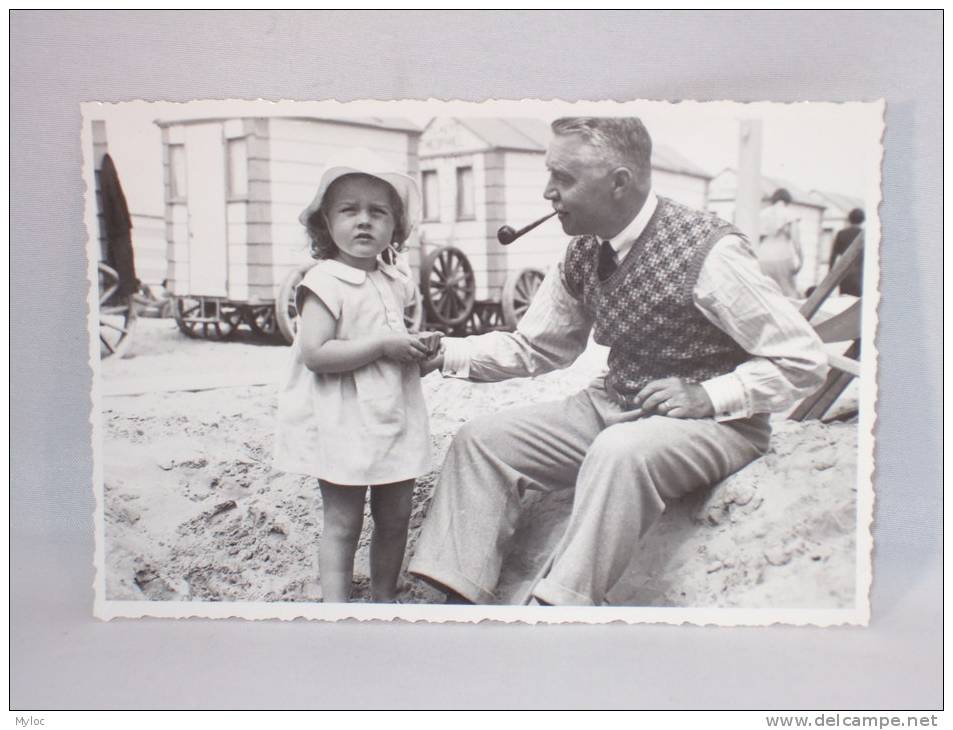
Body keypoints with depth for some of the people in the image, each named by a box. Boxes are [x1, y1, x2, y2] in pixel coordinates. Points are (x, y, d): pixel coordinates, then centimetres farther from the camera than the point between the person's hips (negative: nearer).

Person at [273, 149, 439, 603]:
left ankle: (384, 596, 34)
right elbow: (315, 354, -23)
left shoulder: (395, 280, 9)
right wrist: (384, 344, -22)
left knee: (395, 517, 16)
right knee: (343, 523, 1)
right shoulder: (325, 281, -14)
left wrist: (419, 348, 4)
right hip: (344, 424, -7)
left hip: (396, 416, 7)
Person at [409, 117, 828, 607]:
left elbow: (805, 361, -12)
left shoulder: (708, 252, -19)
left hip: (711, 420, -6)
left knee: (619, 450, -39)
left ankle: (564, 602, -27)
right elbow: (533, 348, 11)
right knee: (482, 440, -6)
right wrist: (445, 354, -4)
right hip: (614, 406, 7)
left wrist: (707, 395, -23)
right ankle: (458, 595, -7)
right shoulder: (583, 254, 0)